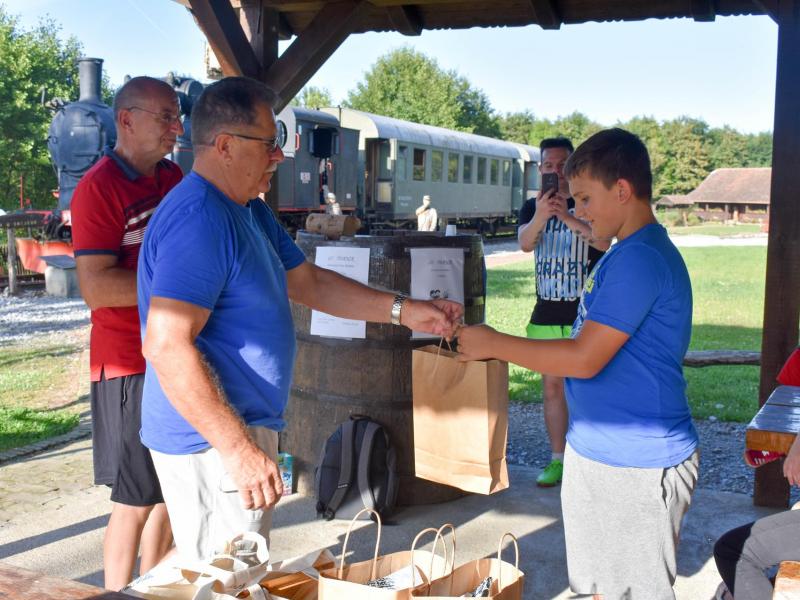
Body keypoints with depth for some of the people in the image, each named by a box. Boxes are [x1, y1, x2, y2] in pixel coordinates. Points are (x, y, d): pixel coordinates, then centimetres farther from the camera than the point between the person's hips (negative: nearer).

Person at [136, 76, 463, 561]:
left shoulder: (251, 213, 11)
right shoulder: (197, 220, -23)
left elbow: (310, 282, 17)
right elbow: (168, 345, -30)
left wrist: (404, 311, 8)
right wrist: (238, 449, -30)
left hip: (243, 430, 11)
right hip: (213, 443, -11)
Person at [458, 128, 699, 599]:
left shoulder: (640, 259, -21)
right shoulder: (625, 254, 12)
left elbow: (585, 358, -24)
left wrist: (494, 344, -15)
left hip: (638, 466, -9)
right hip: (598, 450, 9)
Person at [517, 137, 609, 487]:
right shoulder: (532, 207, 9)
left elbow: (604, 241, -19)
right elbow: (525, 244, -11)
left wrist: (567, 217, -33)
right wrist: (540, 216, -31)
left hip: (586, 313, -4)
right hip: (547, 314, 4)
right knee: (552, 387, 9)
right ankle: (558, 461, 18)